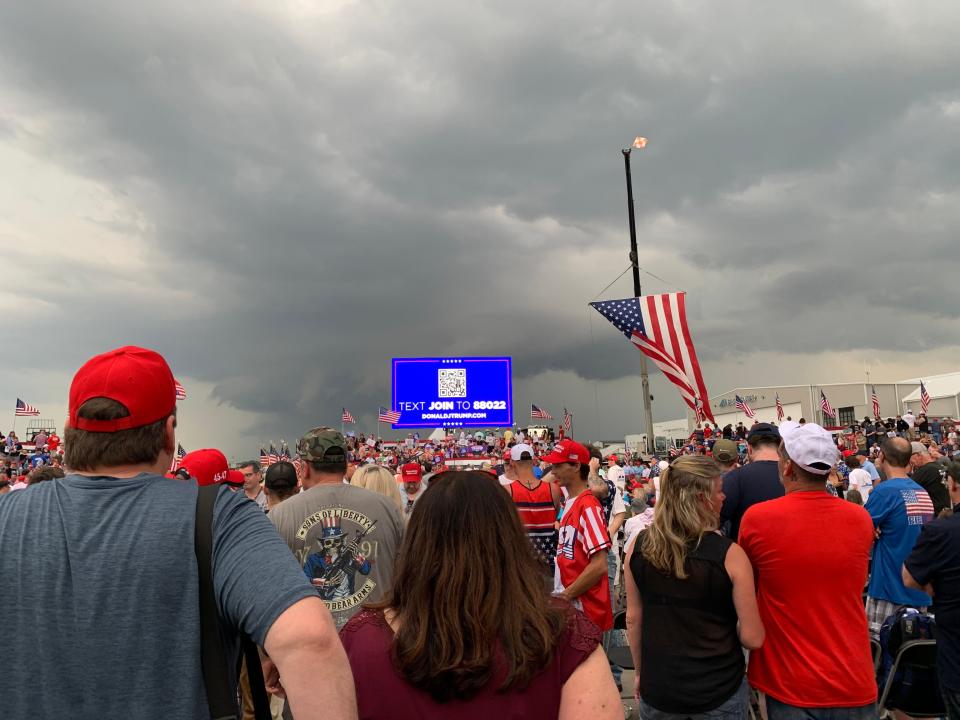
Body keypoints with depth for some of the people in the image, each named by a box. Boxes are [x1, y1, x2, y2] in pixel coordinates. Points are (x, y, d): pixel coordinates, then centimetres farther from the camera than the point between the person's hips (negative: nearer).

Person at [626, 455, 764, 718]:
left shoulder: (640, 545, -10)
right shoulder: (728, 554, -19)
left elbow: (633, 619, -1)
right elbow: (752, 638, -15)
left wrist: (640, 672, 13)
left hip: (657, 688, 2)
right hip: (719, 689, -2)